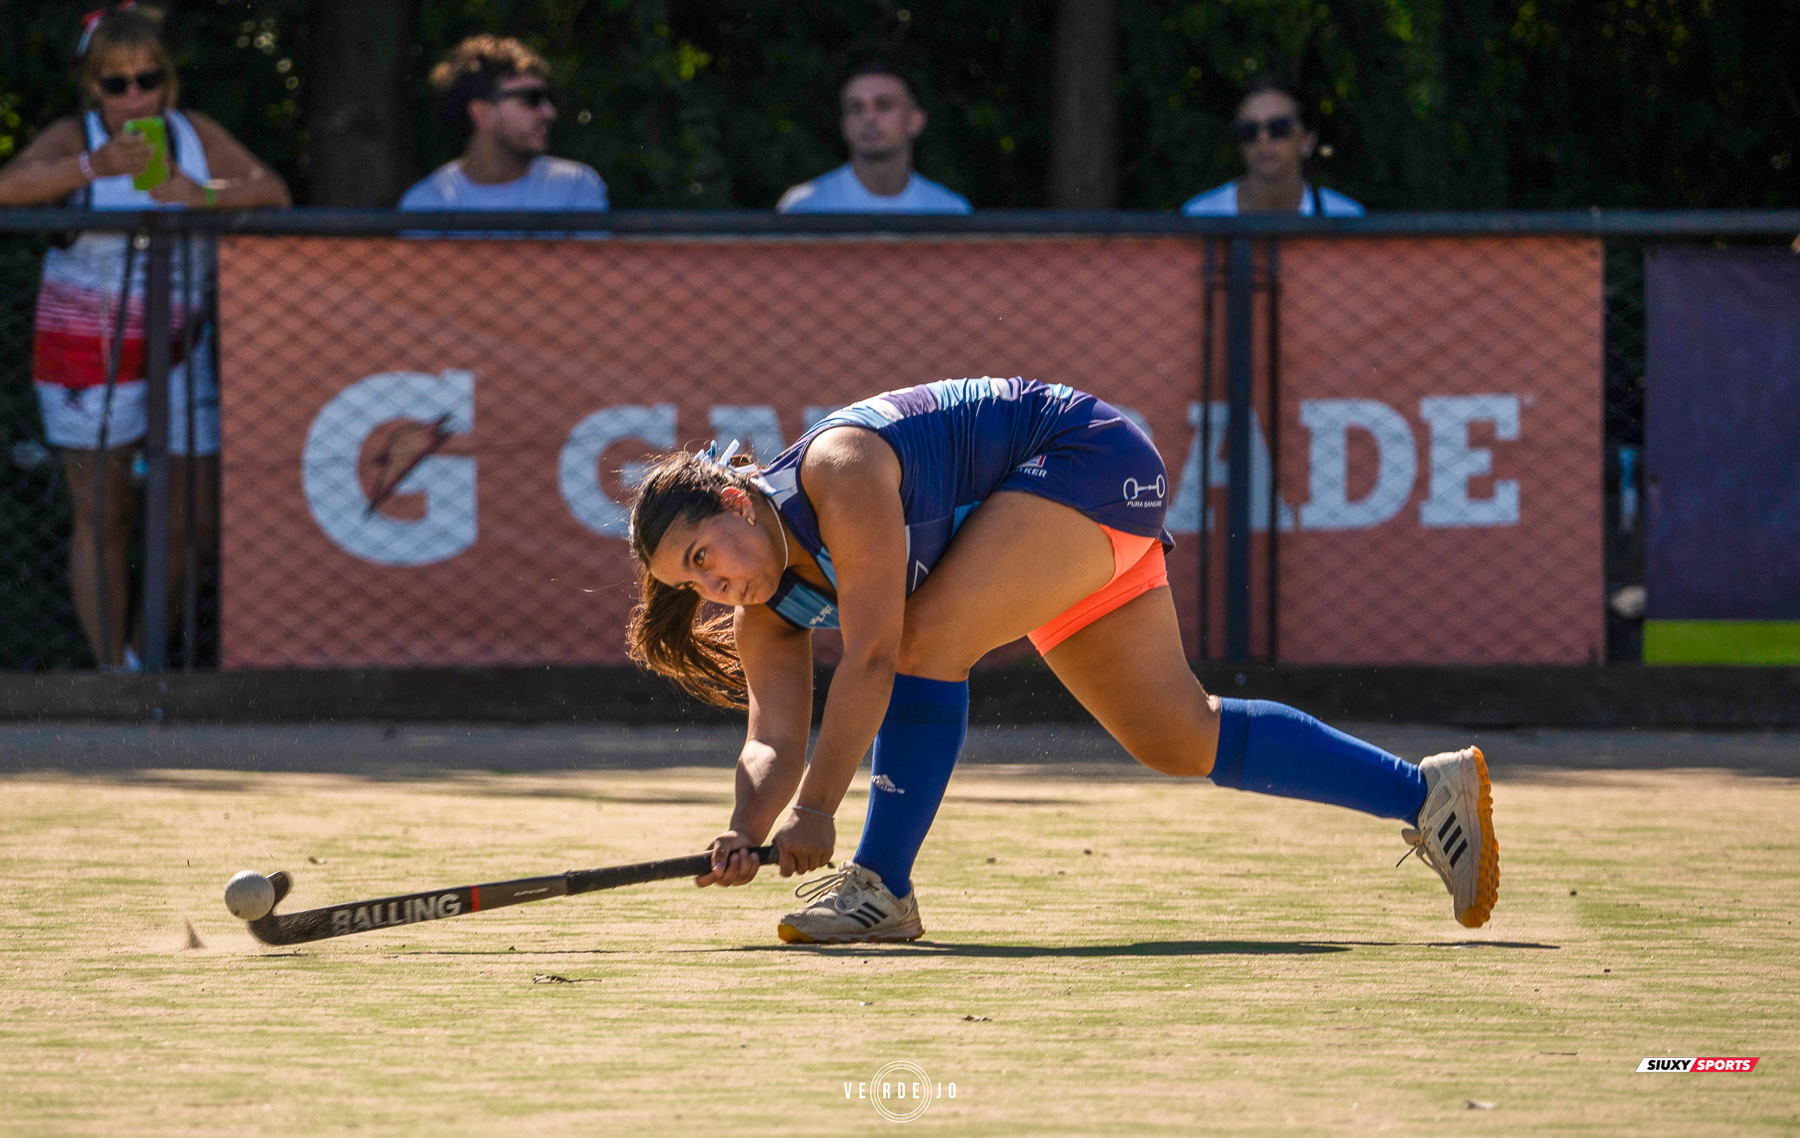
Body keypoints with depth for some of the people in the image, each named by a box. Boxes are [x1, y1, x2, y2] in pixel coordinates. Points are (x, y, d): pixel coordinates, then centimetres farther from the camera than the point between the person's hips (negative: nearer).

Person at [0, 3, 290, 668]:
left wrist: (204, 195, -25)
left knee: (197, 519, 5)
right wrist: (95, 167, -38)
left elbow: (274, 193, -5)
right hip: (89, 351, -4)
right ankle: (113, 672, 7)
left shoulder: (195, 135, 3)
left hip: (177, 348, 4)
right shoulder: (74, 139, -7)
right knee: (104, 519, 0)